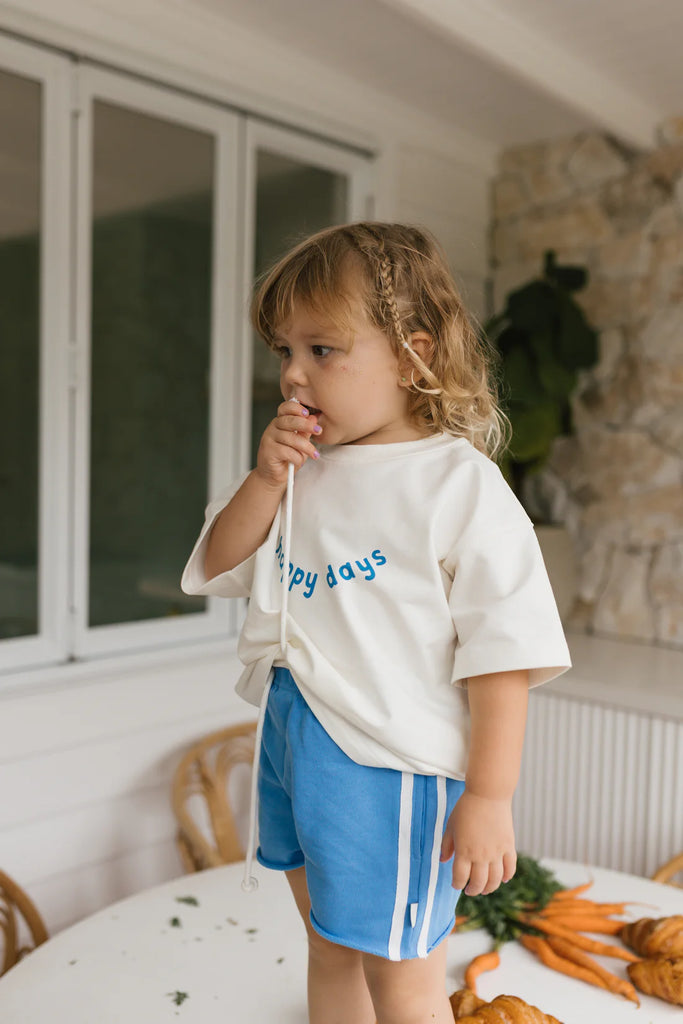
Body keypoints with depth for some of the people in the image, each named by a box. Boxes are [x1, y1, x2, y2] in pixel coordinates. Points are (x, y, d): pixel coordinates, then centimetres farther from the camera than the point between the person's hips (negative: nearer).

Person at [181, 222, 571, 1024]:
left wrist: (488, 797, -16)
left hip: (390, 761, -7)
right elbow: (217, 568, 6)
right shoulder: (304, 469, 4)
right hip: (289, 738, 7)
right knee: (329, 952, 27)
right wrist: (266, 479, -10)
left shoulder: (461, 485, -15)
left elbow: (502, 652, -16)